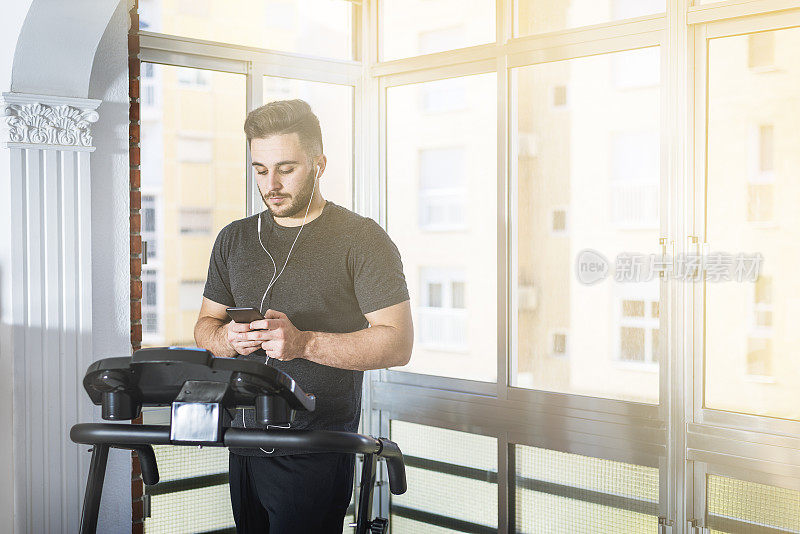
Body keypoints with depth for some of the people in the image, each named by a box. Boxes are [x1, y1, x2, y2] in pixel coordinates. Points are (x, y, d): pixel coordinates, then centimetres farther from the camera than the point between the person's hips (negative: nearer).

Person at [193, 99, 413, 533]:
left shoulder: (361, 239, -5)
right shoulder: (234, 239, 12)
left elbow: (398, 342, -11)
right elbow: (205, 325, 19)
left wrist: (304, 343, -22)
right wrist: (227, 339, -6)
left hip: (316, 455, -5)